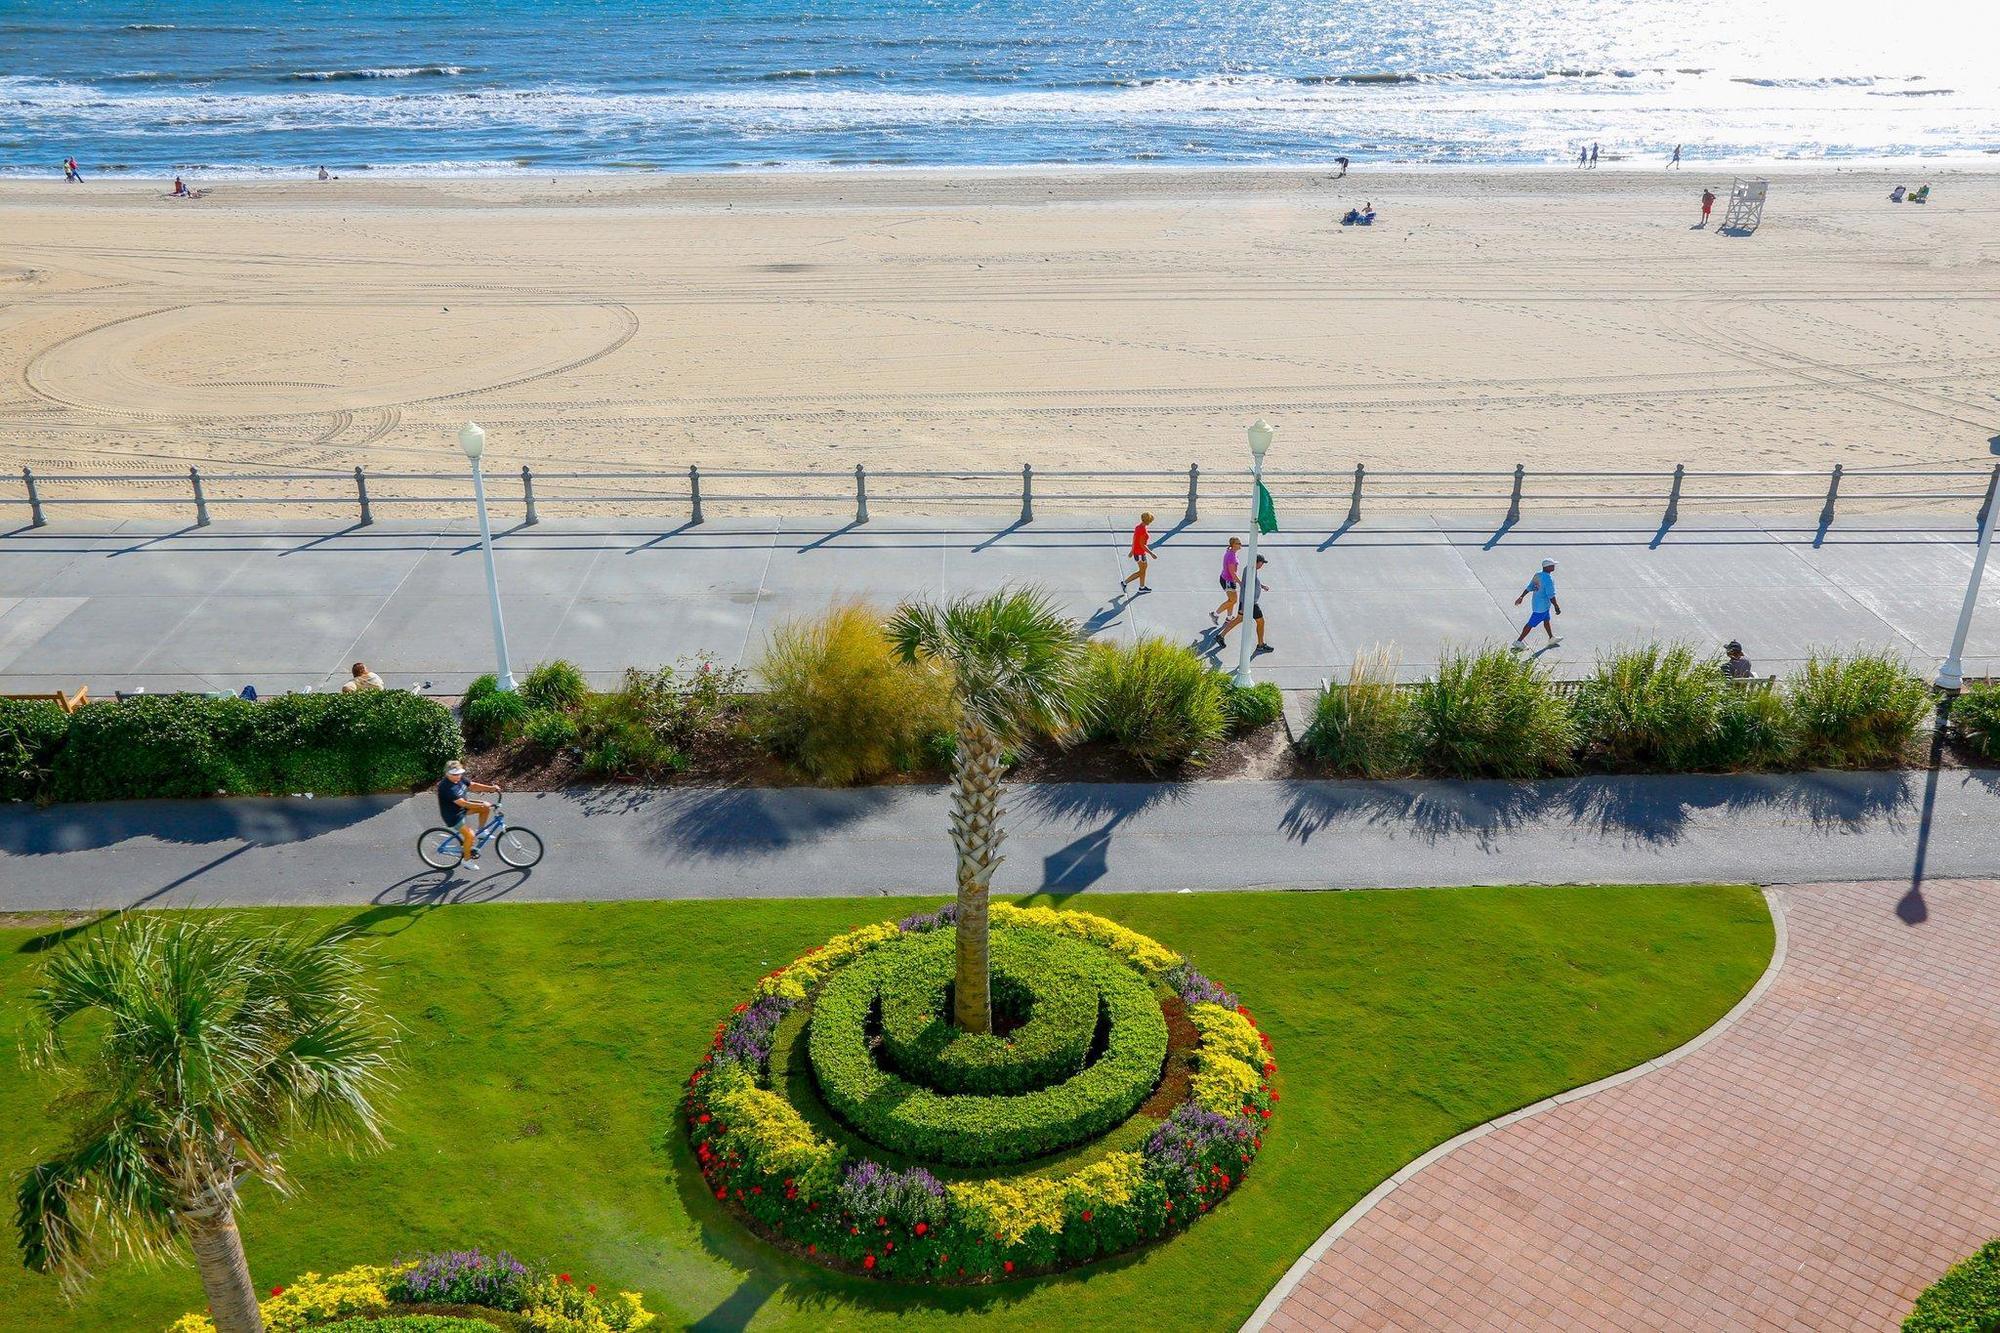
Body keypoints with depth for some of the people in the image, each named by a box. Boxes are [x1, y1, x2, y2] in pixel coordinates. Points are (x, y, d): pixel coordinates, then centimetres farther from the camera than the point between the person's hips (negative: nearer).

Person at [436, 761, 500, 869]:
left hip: (463, 808, 8)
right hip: (452, 815, -8)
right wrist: (482, 804, -39)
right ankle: (467, 860, 6)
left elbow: (473, 785, -3)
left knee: (486, 808, -4)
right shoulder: (446, 787, -32)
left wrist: (491, 788, -16)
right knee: (469, 835, -15)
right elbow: (463, 803, -35)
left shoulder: (460, 778, -8)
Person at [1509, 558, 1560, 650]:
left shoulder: (1537, 575, 1)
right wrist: (1556, 607, -17)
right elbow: (1551, 596, -24)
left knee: (1547, 620, 24)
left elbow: (1528, 588, 10)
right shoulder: (1549, 579, -24)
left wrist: (1521, 597, 18)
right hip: (1542, 607, -9)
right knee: (1531, 624, -1)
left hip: (1536, 603, 9)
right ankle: (1518, 642, 4)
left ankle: (1551, 638, 40)